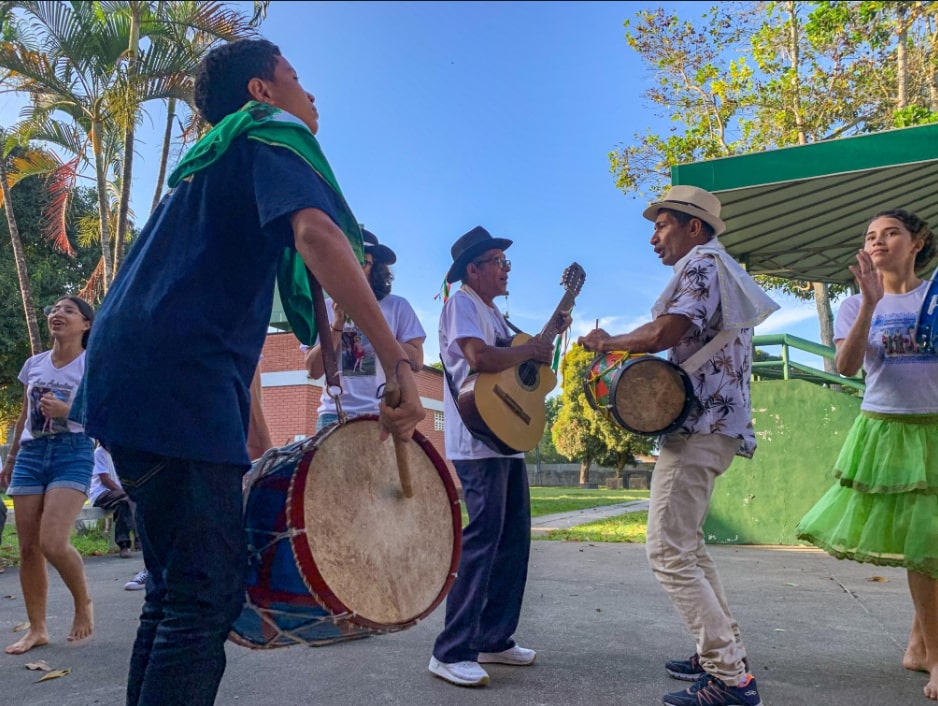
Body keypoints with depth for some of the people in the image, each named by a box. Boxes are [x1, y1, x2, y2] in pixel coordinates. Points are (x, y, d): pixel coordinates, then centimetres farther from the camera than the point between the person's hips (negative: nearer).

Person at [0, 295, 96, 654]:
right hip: (31, 453, 5)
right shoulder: (33, 364, 12)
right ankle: (37, 628, 16)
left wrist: (66, 411, -20)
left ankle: (83, 602, 10)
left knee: (53, 543, -18)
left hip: (72, 454, -5)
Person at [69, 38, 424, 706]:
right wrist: (398, 362, -25)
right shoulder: (273, 132, 2)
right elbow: (315, 233, -20)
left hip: (132, 373, 10)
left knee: (177, 589, 13)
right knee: (208, 593, -9)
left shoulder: (210, 159, 30)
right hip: (179, 380, -10)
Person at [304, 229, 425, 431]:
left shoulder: (397, 306, 4)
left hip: (384, 413, -1)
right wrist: (337, 325, -9)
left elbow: (416, 361, -4)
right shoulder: (325, 310, 8)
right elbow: (314, 370, 1)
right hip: (335, 413, 1)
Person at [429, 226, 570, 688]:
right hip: (479, 441, -10)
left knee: (514, 537, 11)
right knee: (483, 538, -11)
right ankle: (451, 652, -3)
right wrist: (529, 350, -10)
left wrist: (552, 335, 15)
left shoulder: (493, 312, 22)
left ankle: (494, 640, 21)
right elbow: (480, 358, -25)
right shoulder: (462, 303, -8)